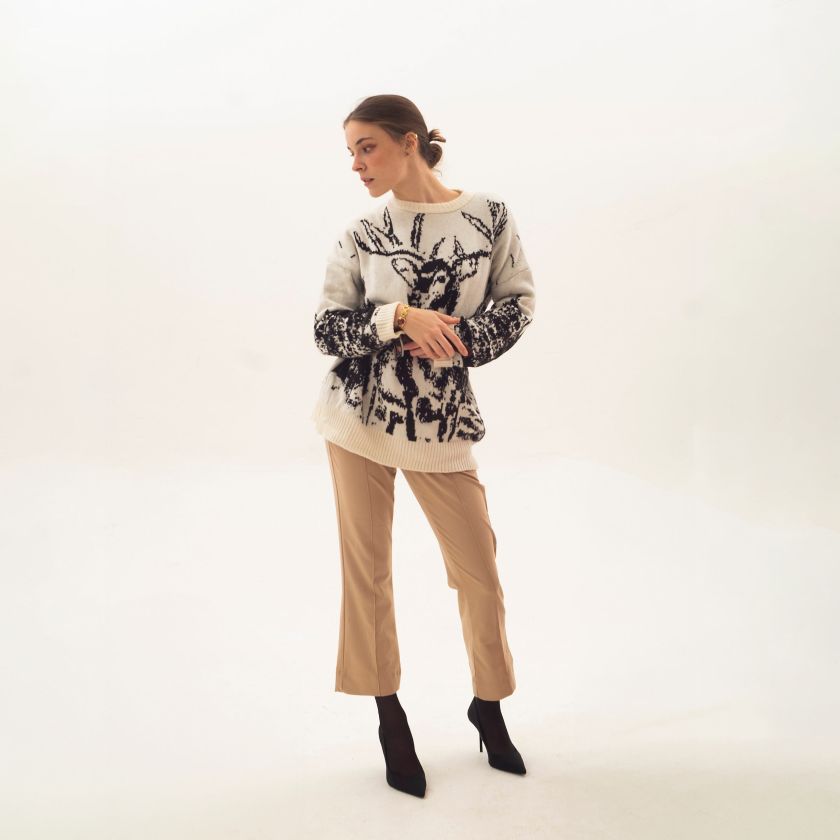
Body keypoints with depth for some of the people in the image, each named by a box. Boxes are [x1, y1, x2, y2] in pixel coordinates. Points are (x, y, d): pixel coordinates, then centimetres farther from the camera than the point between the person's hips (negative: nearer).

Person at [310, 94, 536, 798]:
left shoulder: (490, 215, 1)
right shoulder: (359, 237, 2)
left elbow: (518, 304, 2)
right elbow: (327, 330, -1)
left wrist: (456, 339, -13)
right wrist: (401, 318, -16)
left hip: (443, 422, 0)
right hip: (359, 418, 1)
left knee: (480, 574, 5)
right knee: (367, 573, 6)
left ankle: (488, 706, 30)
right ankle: (390, 715, 25)